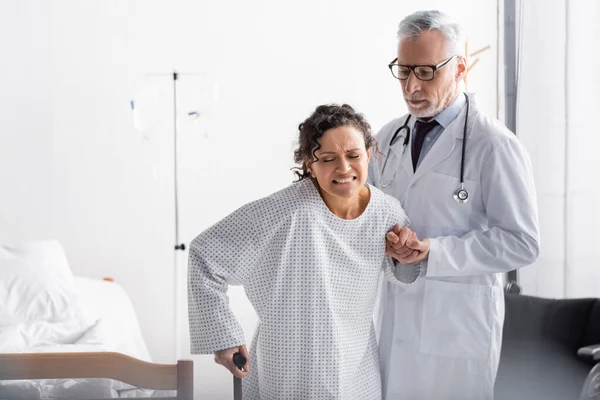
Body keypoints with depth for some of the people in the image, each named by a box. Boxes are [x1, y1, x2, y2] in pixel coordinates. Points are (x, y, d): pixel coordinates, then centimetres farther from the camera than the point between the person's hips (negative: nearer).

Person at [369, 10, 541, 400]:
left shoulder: (494, 146, -12)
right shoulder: (388, 138, 7)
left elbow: (522, 243, -13)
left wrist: (433, 251, -20)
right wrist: (386, 238, -8)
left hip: (455, 333, -5)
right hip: (389, 321, 5)